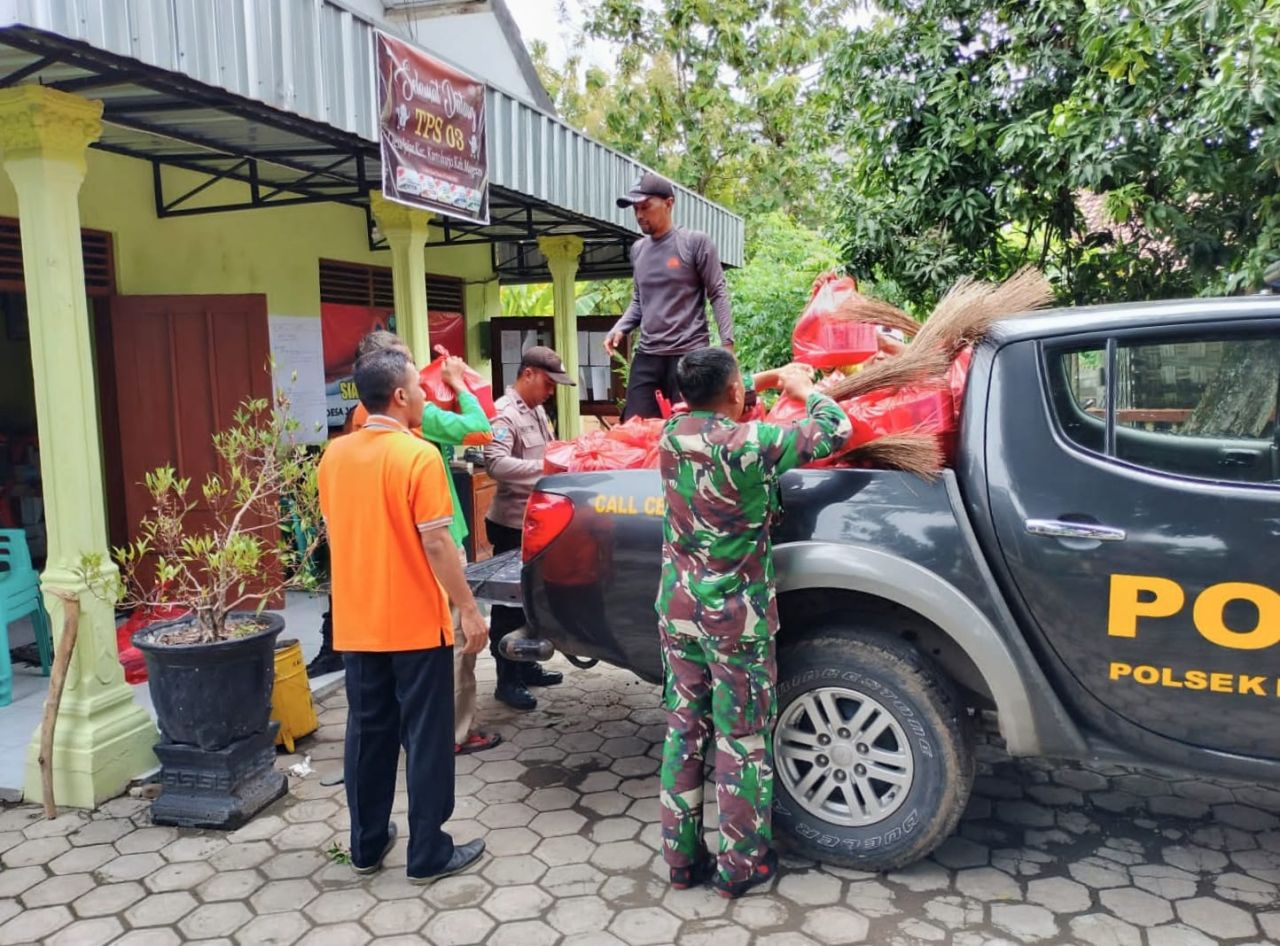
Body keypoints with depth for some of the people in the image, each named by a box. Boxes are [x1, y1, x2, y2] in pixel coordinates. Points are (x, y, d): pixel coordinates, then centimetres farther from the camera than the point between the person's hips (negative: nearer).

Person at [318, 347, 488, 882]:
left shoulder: (335, 455, 4)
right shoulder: (418, 455, -16)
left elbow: (334, 534, 12)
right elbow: (435, 544, -18)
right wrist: (469, 610, -11)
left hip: (356, 624, 6)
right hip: (416, 624, -6)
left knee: (367, 732, 16)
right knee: (425, 738, 5)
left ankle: (366, 845, 27)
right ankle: (428, 854, 14)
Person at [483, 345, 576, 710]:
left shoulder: (537, 411, 12)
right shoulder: (504, 413, -18)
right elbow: (495, 464, -32)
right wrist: (545, 468, -36)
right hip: (512, 525, -9)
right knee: (509, 602, 2)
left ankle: (526, 665, 32)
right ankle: (507, 680, 13)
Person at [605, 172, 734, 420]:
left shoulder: (696, 242, -3)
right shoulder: (637, 249, 14)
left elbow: (718, 294, -4)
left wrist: (727, 343, -13)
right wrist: (619, 329, 4)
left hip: (690, 355, -5)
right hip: (646, 356, 6)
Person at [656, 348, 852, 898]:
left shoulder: (672, 434, -1)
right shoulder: (749, 443, -19)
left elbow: (705, 411, 23)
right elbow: (834, 431, -10)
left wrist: (767, 382, 21)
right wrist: (803, 387, 7)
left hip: (678, 611, 6)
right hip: (736, 617, -6)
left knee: (683, 729, 14)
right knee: (741, 739, 8)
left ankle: (681, 856, 25)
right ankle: (740, 865, 21)